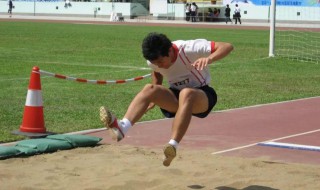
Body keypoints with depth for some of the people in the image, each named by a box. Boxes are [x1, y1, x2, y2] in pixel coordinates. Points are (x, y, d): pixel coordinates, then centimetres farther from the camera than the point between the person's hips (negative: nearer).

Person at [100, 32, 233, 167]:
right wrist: (155, 99, 11)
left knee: (186, 93, -39)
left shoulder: (189, 49, -21)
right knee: (149, 89, -24)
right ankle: (121, 127, -45)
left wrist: (209, 59, -44)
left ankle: (172, 146, -48)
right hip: (176, 100, 5)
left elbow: (227, 46, -26)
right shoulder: (154, 61, -6)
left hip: (202, 97, -4)